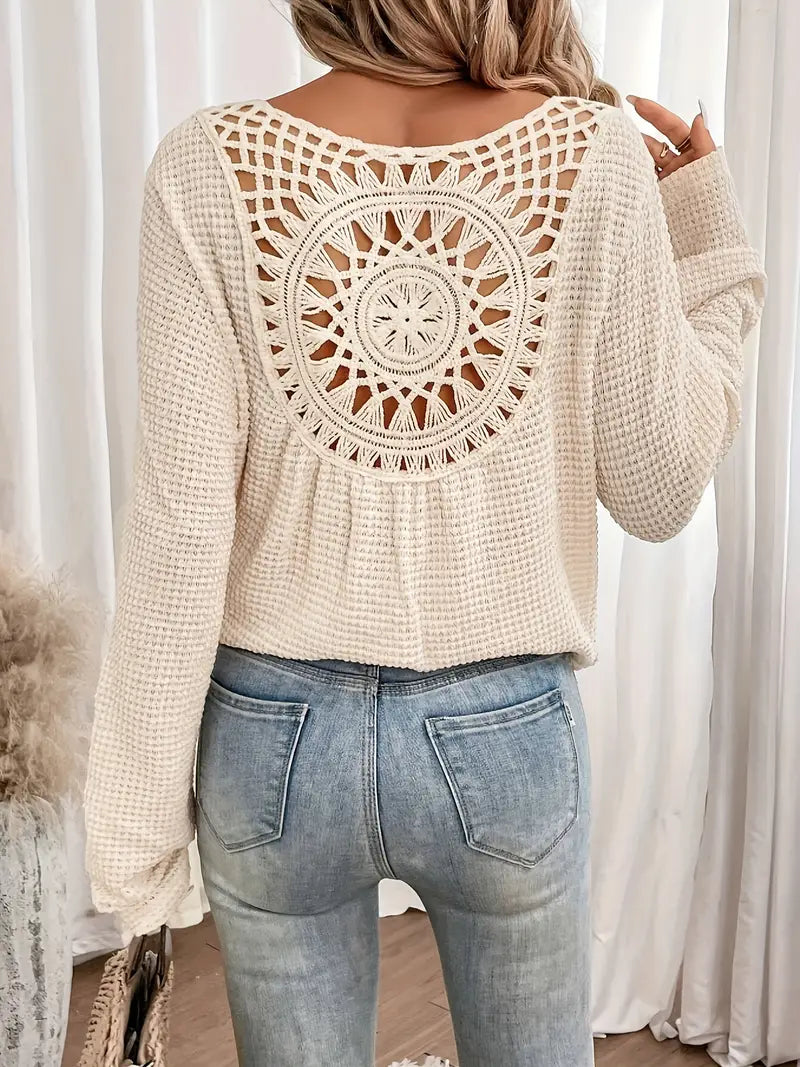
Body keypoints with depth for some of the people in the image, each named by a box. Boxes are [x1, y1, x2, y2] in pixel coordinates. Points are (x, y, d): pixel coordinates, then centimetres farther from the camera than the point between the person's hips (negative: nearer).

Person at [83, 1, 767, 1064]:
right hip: (508, 732, 1)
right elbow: (656, 492, -4)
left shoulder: (210, 166, -10)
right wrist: (707, 250, 7)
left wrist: (142, 800, -1)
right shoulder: (598, 154, -9)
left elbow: (182, 521, -12)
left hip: (275, 732, 1)